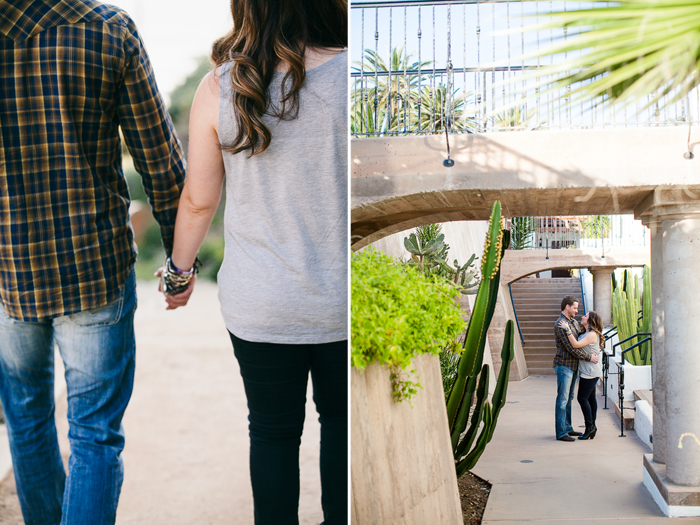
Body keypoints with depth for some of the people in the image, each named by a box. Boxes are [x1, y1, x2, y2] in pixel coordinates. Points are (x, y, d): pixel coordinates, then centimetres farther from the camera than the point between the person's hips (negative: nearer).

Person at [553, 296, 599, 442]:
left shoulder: (574, 322, 13)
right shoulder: (560, 325, -17)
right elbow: (571, 347, -20)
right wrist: (589, 358, -16)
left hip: (573, 365, 9)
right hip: (564, 365, -9)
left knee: (569, 398, 14)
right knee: (562, 399, -6)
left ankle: (568, 428, 23)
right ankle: (561, 433, -4)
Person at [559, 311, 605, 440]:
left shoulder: (592, 334, -16)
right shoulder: (584, 333, 14)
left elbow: (576, 344, -25)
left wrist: (567, 329, -25)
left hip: (590, 371, -10)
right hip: (586, 371, 10)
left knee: (582, 398, -8)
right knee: (590, 398, 11)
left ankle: (590, 426, -2)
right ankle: (592, 426, 15)